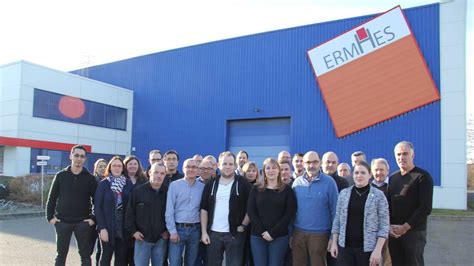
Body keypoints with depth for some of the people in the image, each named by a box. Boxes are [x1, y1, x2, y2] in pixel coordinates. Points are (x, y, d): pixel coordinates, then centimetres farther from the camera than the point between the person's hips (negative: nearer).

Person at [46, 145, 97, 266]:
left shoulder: (90, 178, -1)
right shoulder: (60, 175, 1)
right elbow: (52, 198, 5)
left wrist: (94, 218, -7)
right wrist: (50, 217, -2)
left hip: (83, 223, -1)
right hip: (62, 222, 1)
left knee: (85, 256, 5)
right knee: (61, 255, 11)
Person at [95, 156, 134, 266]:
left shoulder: (129, 184, 3)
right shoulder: (103, 183, -1)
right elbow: (97, 207, -5)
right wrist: (102, 228, -13)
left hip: (123, 229, 1)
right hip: (108, 228, -1)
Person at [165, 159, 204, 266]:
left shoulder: (202, 187, 3)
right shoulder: (174, 185, -3)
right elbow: (169, 210, -5)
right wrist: (172, 231, -9)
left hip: (195, 230, 2)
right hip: (178, 228, -2)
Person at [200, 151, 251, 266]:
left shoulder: (243, 183, -3)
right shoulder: (211, 184, 5)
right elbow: (204, 209, 6)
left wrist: (243, 226, -8)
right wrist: (204, 232, 0)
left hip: (235, 233, -2)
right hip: (213, 233, 3)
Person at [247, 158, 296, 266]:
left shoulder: (287, 190, 3)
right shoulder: (256, 189, 6)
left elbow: (289, 214, -4)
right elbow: (250, 211, 1)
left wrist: (273, 232, -11)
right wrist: (262, 231, -11)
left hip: (279, 236, -1)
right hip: (257, 235, 1)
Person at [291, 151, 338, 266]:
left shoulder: (329, 182, -7)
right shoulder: (297, 182, 2)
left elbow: (334, 210, -4)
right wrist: (290, 233, 6)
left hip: (320, 234, -3)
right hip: (298, 232, 3)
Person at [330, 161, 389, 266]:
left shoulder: (379, 195, -3)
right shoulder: (343, 193, 5)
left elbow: (384, 226, -5)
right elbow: (337, 220, 9)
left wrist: (378, 250, -11)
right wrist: (334, 243, 4)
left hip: (368, 248, -2)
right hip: (344, 246, 2)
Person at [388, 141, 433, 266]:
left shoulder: (423, 176, -5)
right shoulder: (392, 178, 12)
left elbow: (426, 208, -12)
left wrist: (405, 227, -15)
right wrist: (388, 226, -3)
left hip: (414, 231, -5)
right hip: (393, 232, 5)